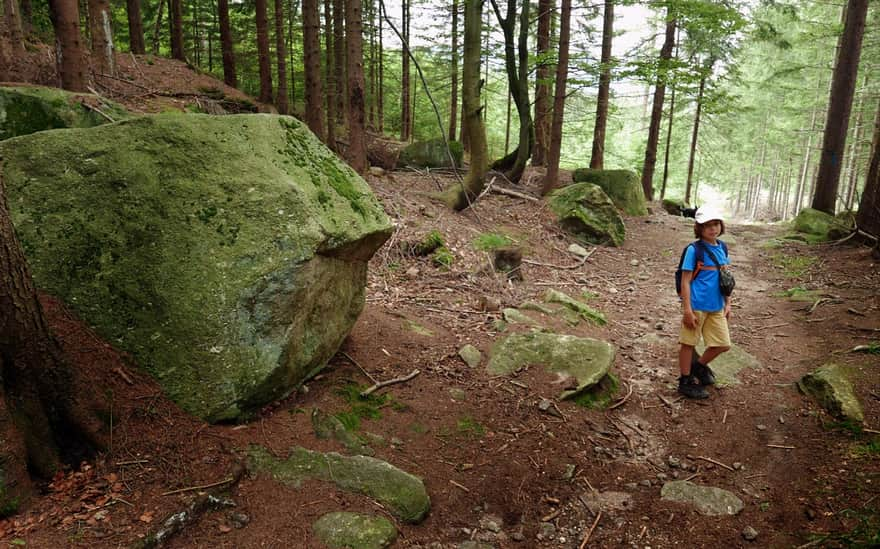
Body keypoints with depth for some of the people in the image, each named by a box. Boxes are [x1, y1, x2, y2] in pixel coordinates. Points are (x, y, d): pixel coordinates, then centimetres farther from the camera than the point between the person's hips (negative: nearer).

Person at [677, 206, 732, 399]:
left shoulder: (722, 248, 7)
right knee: (689, 343, 6)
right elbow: (685, 281, -13)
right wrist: (687, 309, -16)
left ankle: (699, 366, 35)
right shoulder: (694, 249, -11)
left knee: (723, 344, 10)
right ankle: (686, 382, 20)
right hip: (697, 305, -6)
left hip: (716, 307, 6)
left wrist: (727, 303, 14)